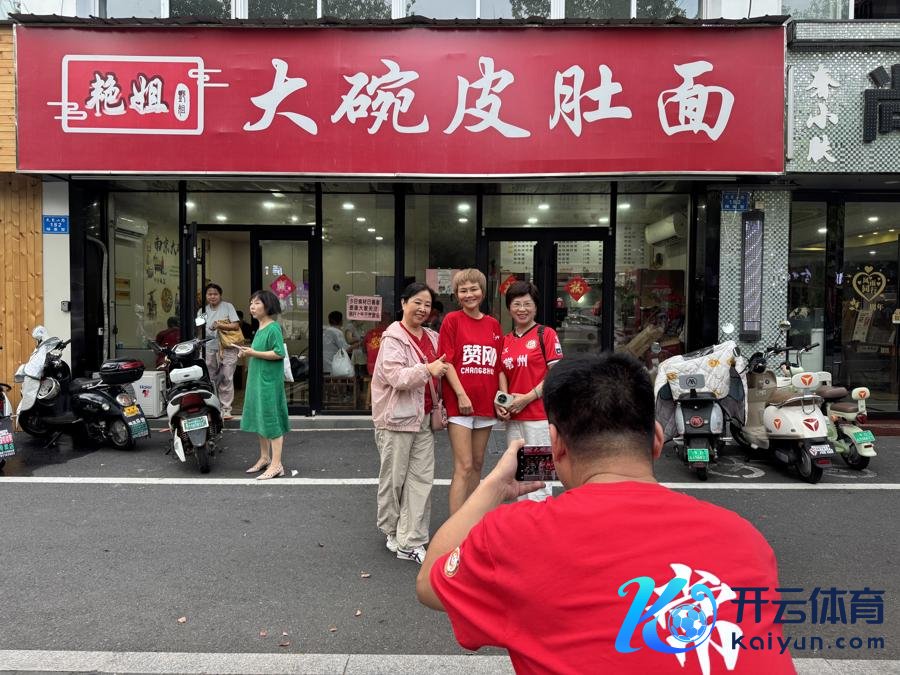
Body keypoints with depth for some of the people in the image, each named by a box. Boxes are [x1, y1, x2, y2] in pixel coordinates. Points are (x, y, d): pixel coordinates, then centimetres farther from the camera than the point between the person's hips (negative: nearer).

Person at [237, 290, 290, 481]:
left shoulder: (274, 328, -13)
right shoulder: (259, 328, 13)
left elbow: (279, 353, -22)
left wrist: (254, 353, -19)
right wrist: (248, 353, 6)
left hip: (270, 380, -9)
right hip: (257, 379, 9)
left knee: (271, 419, -6)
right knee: (259, 419, 16)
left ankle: (276, 465, -1)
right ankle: (264, 458, 29)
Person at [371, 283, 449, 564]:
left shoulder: (431, 337, 12)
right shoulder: (393, 338, -9)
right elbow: (396, 376, -21)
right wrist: (427, 369, -32)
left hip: (424, 418, 6)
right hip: (397, 417, -6)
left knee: (422, 477, 2)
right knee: (394, 478, 7)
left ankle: (410, 542, 9)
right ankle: (390, 530, 30)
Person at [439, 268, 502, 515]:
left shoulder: (493, 324, 10)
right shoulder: (452, 320, -3)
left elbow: (499, 366, 12)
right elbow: (446, 361, -8)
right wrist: (461, 395, -16)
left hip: (486, 403, 5)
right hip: (459, 402, -5)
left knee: (478, 464, 13)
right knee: (464, 467, -7)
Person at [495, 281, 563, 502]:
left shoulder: (546, 334, -4)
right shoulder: (506, 340, 11)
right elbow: (502, 373, 14)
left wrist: (528, 397, -13)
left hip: (539, 415, -6)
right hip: (513, 417, 6)